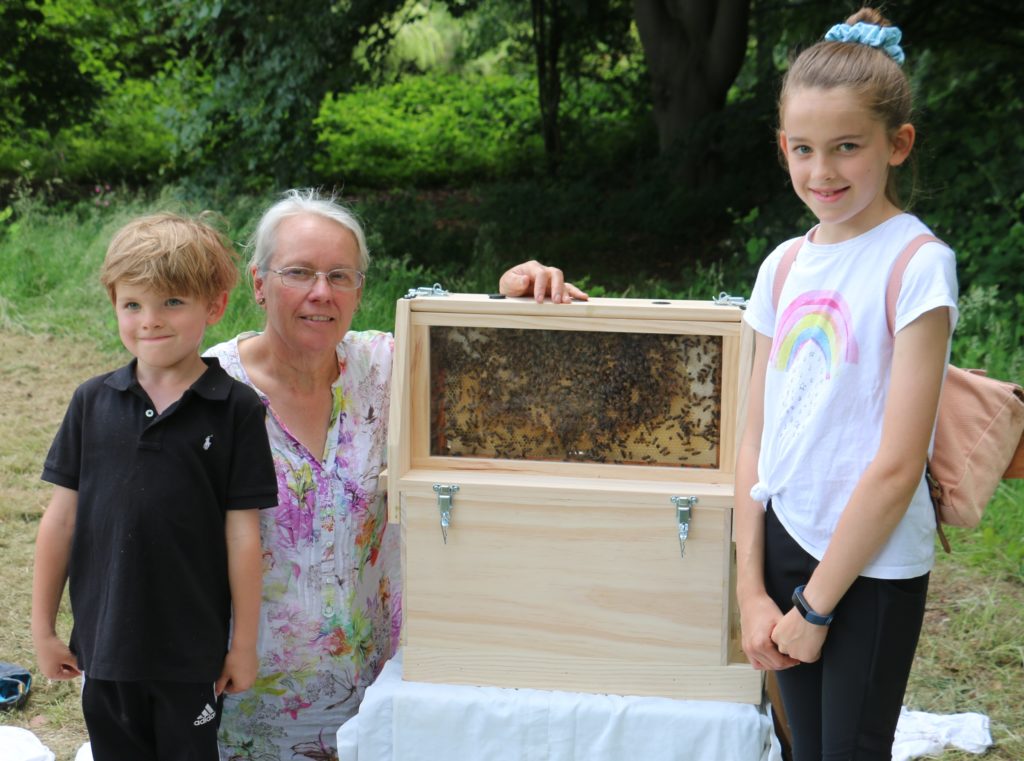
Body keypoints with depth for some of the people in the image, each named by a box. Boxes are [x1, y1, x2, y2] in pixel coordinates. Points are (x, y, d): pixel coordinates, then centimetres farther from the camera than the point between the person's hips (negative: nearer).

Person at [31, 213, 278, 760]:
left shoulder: (235, 410, -8)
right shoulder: (92, 403, 0)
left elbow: (242, 534, -6)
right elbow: (61, 519, 4)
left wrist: (244, 643, -3)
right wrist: (42, 628, 6)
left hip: (192, 652, -2)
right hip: (103, 643, 3)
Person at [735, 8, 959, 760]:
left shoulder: (917, 265, -13)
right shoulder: (784, 266, 5)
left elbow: (897, 466, -16)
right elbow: (756, 438, 8)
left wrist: (815, 606, -12)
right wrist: (752, 589, 1)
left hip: (873, 566, -5)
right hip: (785, 541, 6)